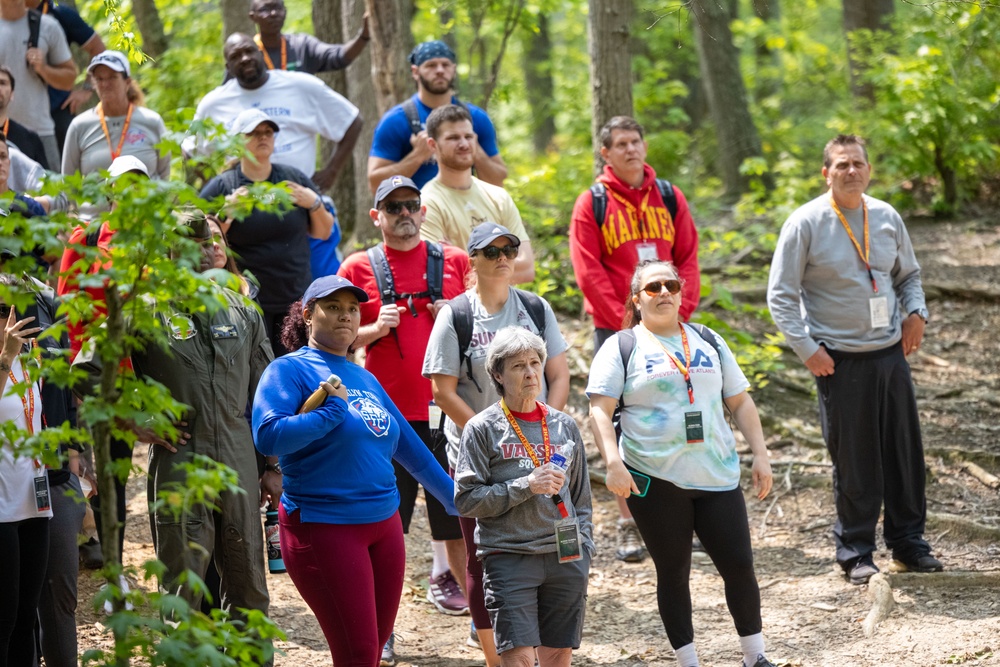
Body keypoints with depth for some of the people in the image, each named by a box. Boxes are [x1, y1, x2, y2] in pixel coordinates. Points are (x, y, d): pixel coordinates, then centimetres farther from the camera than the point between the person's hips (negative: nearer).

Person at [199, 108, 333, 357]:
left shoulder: (294, 179, 11)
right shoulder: (221, 187, 2)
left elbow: (323, 233, 15)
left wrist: (315, 204, -3)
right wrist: (227, 213, -16)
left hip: (295, 299, 3)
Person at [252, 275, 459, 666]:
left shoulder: (364, 379, 15)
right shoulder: (290, 370, -6)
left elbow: (409, 447, 24)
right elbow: (267, 436, -22)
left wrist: (456, 499, 29)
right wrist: (333, 410, -16)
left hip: (384, 523, 7)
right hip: (324, 527, -7)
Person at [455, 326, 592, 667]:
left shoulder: (564, 426, 11)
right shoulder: (482, 428, -2)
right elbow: (465, 500, -7)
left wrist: (584, 549, 9)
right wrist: (525, 487, -14)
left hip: (565, 558, 4)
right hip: (509, 558, -4)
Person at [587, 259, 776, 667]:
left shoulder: (708, 342, 15)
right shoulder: (622, 347, 2)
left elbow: (740, 403, 17)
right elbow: (600, 410, -6)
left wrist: (760, 456, 8)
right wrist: (613, 463, -19)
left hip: (717, 476, 3)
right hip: (654, 480, -3)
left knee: (739, 565, 0)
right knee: (673, 572, 3)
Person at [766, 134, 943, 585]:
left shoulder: (887, 217, 7)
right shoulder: (806, 223, -7)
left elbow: (908, 274, 22)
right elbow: (780, 296, -5)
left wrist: (915, 311, 2)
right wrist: (806, 348, -12)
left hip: (891, 353, 5)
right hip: (840, 359, -5)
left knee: (905, 450, 8)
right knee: (853, 460, 0)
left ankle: (908, 541, 21)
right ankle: (855, 552, 11)